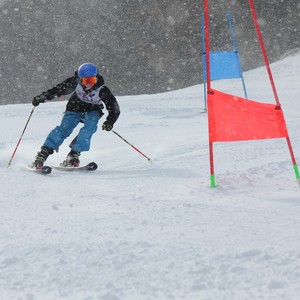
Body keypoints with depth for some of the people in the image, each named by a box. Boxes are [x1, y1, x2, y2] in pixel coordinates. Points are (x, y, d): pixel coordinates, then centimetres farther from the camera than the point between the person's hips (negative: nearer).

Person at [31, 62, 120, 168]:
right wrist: (41, 97, -22)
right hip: (75, 108, 0)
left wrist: (109, 122, -39)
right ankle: (44, 152, -24)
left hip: (92, 111, 0)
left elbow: (114, 108, -23)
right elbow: (58, 89, -17)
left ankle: (74, 154, -25)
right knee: (64, 128, -21)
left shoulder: (102, 90, -27)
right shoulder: (76, 82, -24)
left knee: (89, 128, -30)